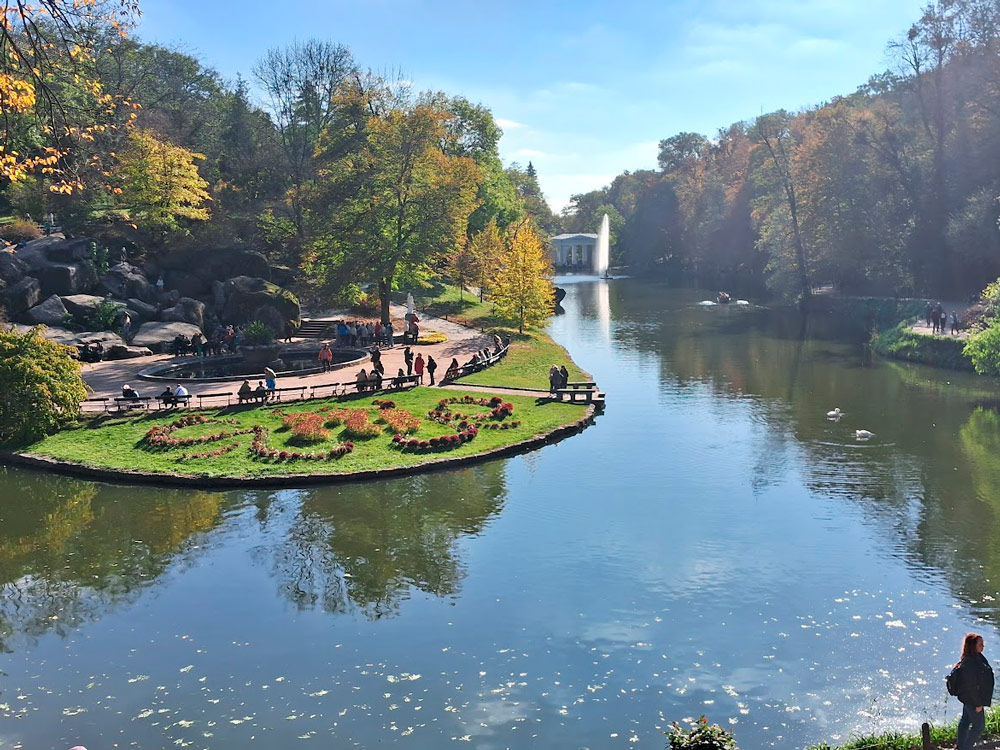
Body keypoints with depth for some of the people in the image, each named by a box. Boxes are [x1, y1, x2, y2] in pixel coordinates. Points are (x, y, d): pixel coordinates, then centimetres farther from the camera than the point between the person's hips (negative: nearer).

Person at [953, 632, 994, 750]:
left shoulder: (977, 657, -1)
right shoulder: (969, 664, -32)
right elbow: (972, 686, -27)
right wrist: (978, 704, -19)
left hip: (968, 698, 10)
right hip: (973, 700, -10)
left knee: (965, 720, 21)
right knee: (979, 726, 6)